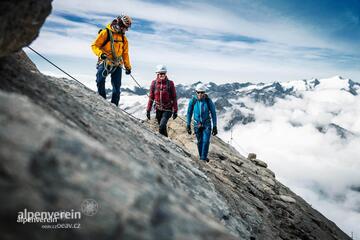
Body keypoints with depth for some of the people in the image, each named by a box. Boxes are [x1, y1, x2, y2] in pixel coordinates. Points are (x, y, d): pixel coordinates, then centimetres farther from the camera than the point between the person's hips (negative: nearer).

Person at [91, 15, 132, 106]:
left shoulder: (123, 39, 15)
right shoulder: (105, 33, -2)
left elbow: (125, 53, 22)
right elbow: (94, 45, -5)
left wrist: (128, 66, 18)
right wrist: (101, 54, -24)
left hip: (117, 65, 5)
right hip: (105, 63, -4)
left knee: (117, 87, 2)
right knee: (100, 82, -16)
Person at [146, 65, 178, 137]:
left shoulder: (170, 83, -8)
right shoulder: (154, 83, -1)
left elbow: (174, 98, -5)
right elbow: (151, 97, 5)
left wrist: (175, 111, -6)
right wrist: (148, 110, 3)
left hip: (168, 109, -3)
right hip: (158, 109, 3)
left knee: (162, 126, -21)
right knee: (162, 127, 13)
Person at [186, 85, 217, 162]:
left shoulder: (208, 101, -16)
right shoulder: (193, 101, -12)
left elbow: (213, 113, -7)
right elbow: (189, 113, 1)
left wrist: (215, 126, -6)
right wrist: (188, 125, 1)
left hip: (207, 124, -1)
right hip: (197, 124, 1)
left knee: (206, 141, -15)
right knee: (200, 142, 9)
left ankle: (204, 157, -4)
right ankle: (201, 157, 26)